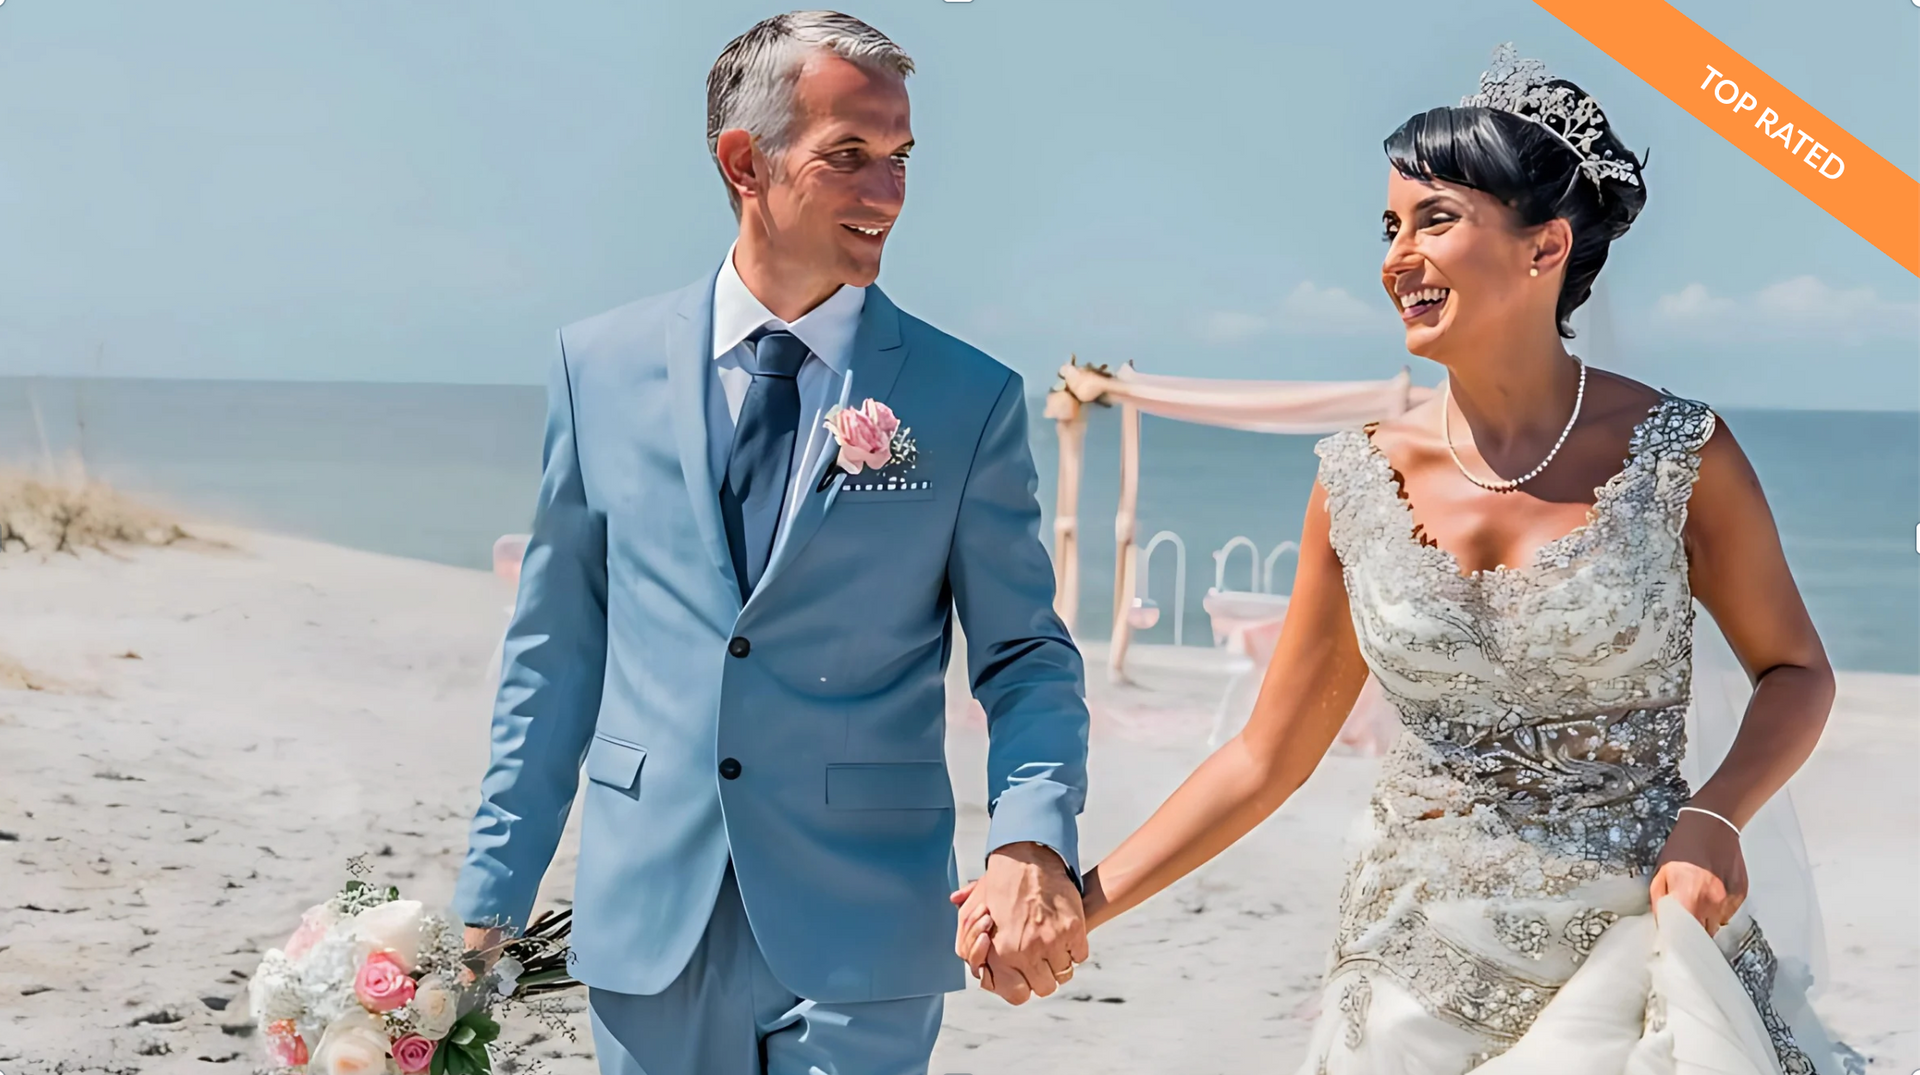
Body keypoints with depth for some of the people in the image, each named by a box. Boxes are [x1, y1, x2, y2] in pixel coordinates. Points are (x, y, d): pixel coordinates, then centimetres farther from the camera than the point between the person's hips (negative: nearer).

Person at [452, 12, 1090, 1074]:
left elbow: (1026, 657, 0)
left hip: (860, 942, -1)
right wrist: (492, 895, 5)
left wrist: (1033, 839, -19)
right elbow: (556, 648, 7)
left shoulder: (970, 400, -2)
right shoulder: (603, 366, 3)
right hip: (646, 932, 2)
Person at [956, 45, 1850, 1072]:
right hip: (1418, 963, 2)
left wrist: (1713, 816, -15)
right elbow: (1267, 757, 2)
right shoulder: (1359, 480, -4)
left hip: (1635, 944, -2)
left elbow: (1795, 669, 4)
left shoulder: (1677, 455, -10)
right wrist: (1080, 901, -5)